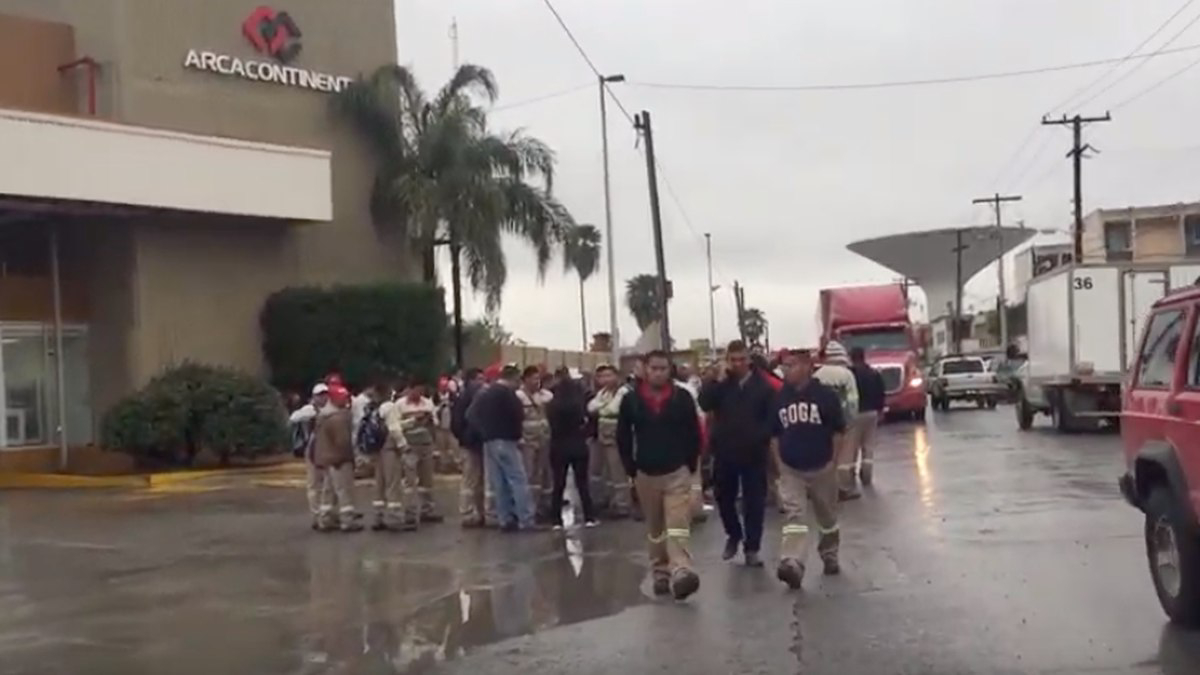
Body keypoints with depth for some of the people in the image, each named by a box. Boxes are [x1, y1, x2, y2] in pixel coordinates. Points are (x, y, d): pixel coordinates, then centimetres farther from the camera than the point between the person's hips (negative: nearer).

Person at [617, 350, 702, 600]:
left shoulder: (682, 397, -4)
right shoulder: (631, 400, -1)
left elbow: (694, 434, 2)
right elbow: (623, 437, 5)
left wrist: (690, 466, -1)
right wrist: (631, 470, 3)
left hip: (677, 472, -2)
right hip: (646, 474, 3)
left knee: (678, 525, -16)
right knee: (654, 529, 13)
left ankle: (680, 572, -27)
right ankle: (661, 573, 24)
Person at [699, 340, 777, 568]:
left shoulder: (763, 384, -3)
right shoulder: (720, 382, 2)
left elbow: (772, 417, -4)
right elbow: (704, 403, -14)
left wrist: (761, 438, -16)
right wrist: (718, 380, -19)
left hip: (754, 452, -2)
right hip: (725, 451, 2)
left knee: (754, 501, 4)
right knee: (724, 497, 12)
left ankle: (752, 548, 13)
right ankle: (734, 536, 35)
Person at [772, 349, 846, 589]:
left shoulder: (826, 395, -9)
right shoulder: (780, 398, 1)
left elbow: (838, 431, -2)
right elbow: (775, 434, 10)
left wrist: (834, 461, -4)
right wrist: (779, 461, 4)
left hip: (822, 467, -1)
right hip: (791, 470, 1)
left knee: (827, 516, 15)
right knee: (794, 516, -13)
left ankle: (829, 556, 35)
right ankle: (791, 564, -25)